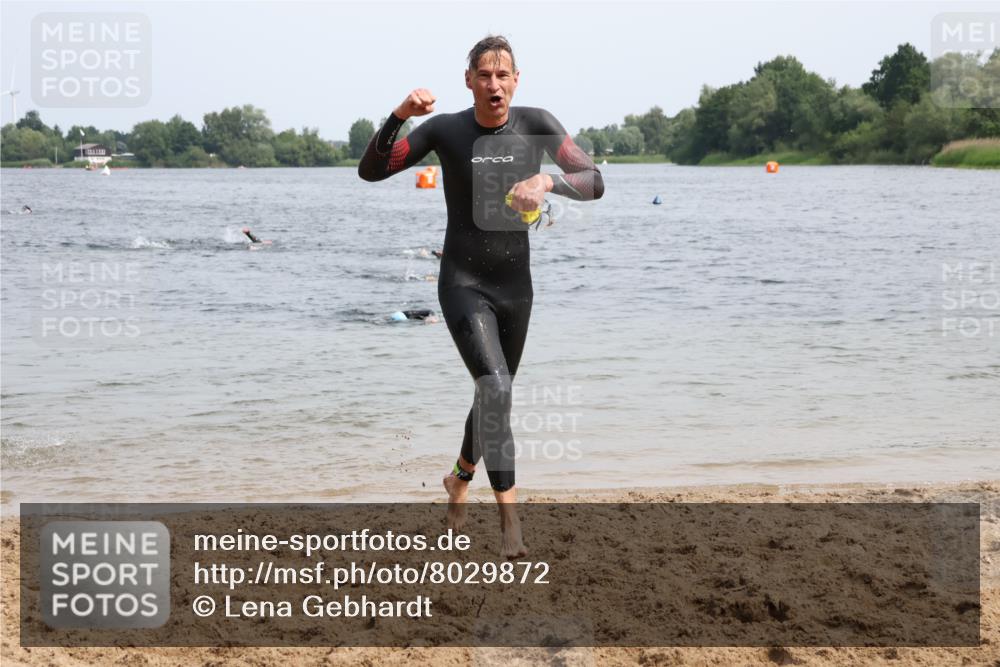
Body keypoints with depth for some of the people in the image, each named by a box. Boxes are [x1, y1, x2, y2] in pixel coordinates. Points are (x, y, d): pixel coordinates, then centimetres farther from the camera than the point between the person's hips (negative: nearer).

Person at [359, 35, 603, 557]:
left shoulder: (536, 124, -6)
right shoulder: (444, 130, -9)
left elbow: (594, 183, -12)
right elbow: (370, 171, -10)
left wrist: (548, 181, -32)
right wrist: (398, 116, -26)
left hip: (515, 284, 4)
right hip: (463, 284, -4)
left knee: (494, 393, 20)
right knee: (495, 389, -23)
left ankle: (459, 480, 48)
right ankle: (509, 519, -21)